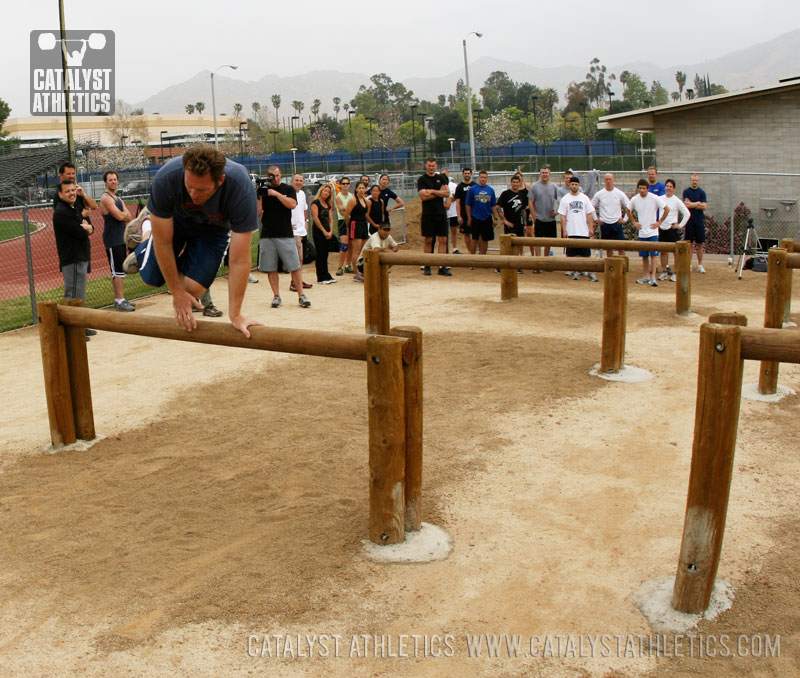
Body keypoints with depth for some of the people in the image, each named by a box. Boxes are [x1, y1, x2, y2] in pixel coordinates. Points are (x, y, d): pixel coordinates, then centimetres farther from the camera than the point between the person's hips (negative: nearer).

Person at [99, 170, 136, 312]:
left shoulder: (118, 199, 20)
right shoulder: (106, 198, -10)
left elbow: (130, 218, 13)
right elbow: (120, 216, -21)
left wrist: (124, 214, -7)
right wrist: (125, 213, 1)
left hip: (120, 239, 9)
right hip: (112, 240, -9)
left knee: (118, 271, 12)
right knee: (118, 271, -11)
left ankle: (119, 299, 17)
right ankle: (120, 301, -12)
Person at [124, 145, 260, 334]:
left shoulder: (241, 189, -42)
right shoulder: (166, 179, -39)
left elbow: (240, 260, -36)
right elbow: (163, 242, -26)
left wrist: (235, 315, -34)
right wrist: (176, 292, -20)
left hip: (214, 227, 0)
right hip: (174, 219, 1)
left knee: (193, 288, -15)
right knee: (152, 279, 5)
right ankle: (143, 252, 41)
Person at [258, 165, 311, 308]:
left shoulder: (288, 189, 8)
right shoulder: (262, 190, 10)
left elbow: (292, 204, -9)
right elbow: (258, 213, 4)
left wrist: (277, 194, -13)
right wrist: (259, 197, -9)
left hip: (285, 234, -2)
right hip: (267, 235, 2)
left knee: (295, 266, -5)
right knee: (270, 268, 2)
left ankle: (301, 296, 0)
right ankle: (276, 296, 10)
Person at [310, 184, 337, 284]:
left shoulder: (328, 204, 16)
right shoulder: (316, 202, -5)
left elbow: (330, 219, 14)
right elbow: (315, 218, -12)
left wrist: (330, 231, -2)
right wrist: (324, 231, -12)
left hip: (327, 232, 7)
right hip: (318, 231, -7)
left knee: (325, 255, 11)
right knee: (320, 255, -4)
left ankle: (326, 276, 16)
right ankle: (321, 278, -1)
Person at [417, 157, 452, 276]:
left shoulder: (441, 178, 11)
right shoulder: (422, 180, 1)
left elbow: (447, 193, 0)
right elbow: (423, 196, -12)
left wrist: (432, 191, -8)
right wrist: (439, 192, -6)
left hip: (441, 213, 3)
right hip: (428, 214, -3)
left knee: (443, 240, -2)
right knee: (428, 240, 2)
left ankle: (442, 267, 0)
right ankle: (427, 266, 11)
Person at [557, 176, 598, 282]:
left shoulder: (584, 198, 6)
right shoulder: (565, 199, 3)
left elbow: (590, 214, 7)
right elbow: (563, 216, 2)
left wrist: (591, 228, 0)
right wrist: (564, 231, -4)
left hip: (584, 232, 0)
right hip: (571, 232, 0)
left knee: (587, 253, 0)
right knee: (572, 253, 3)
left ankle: (590, 273, 5)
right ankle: (575, 272, 14)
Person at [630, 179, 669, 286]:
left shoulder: (654, 198, -10)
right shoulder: (634, 199, 0)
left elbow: (667, 209, -4)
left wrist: (659, 222, -5)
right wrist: (634, 222, 9)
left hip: (653, 232, -3)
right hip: (642, 232, 4)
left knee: (653, 255, -9)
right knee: (644, 256, 8)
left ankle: (653, 277, -9)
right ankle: (646, 276, 18)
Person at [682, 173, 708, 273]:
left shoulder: (702, 192, 6)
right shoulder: (686, 191, 3)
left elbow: (704, 206, -5)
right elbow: (686, 204, -10)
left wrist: (692, 204, -7)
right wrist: (698, 203, -3)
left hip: (699, 220, 1)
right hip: (689, 220, -1)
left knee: (699, 243, 3)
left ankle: (700, 265, 9)